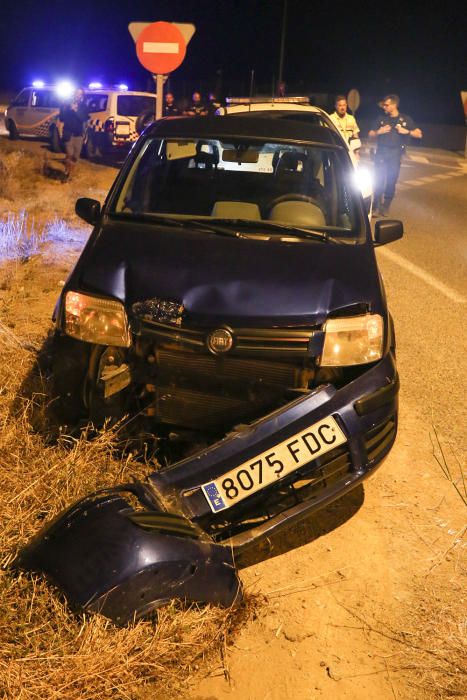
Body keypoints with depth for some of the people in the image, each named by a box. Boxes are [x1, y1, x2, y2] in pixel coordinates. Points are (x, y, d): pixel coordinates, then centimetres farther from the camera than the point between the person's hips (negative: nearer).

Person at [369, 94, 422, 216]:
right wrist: (379, 132, -7)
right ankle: (376, 207, 0)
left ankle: (385, 207, 13)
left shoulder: (405, 119, 4)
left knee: (391, 181, 3)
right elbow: (370, 135, 13)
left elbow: (419, 134, 3)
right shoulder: (381, 119, 9)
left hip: (395, 154, -1)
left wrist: (406, 131, -13)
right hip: (381, 153, 1)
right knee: (378, 180, -6)